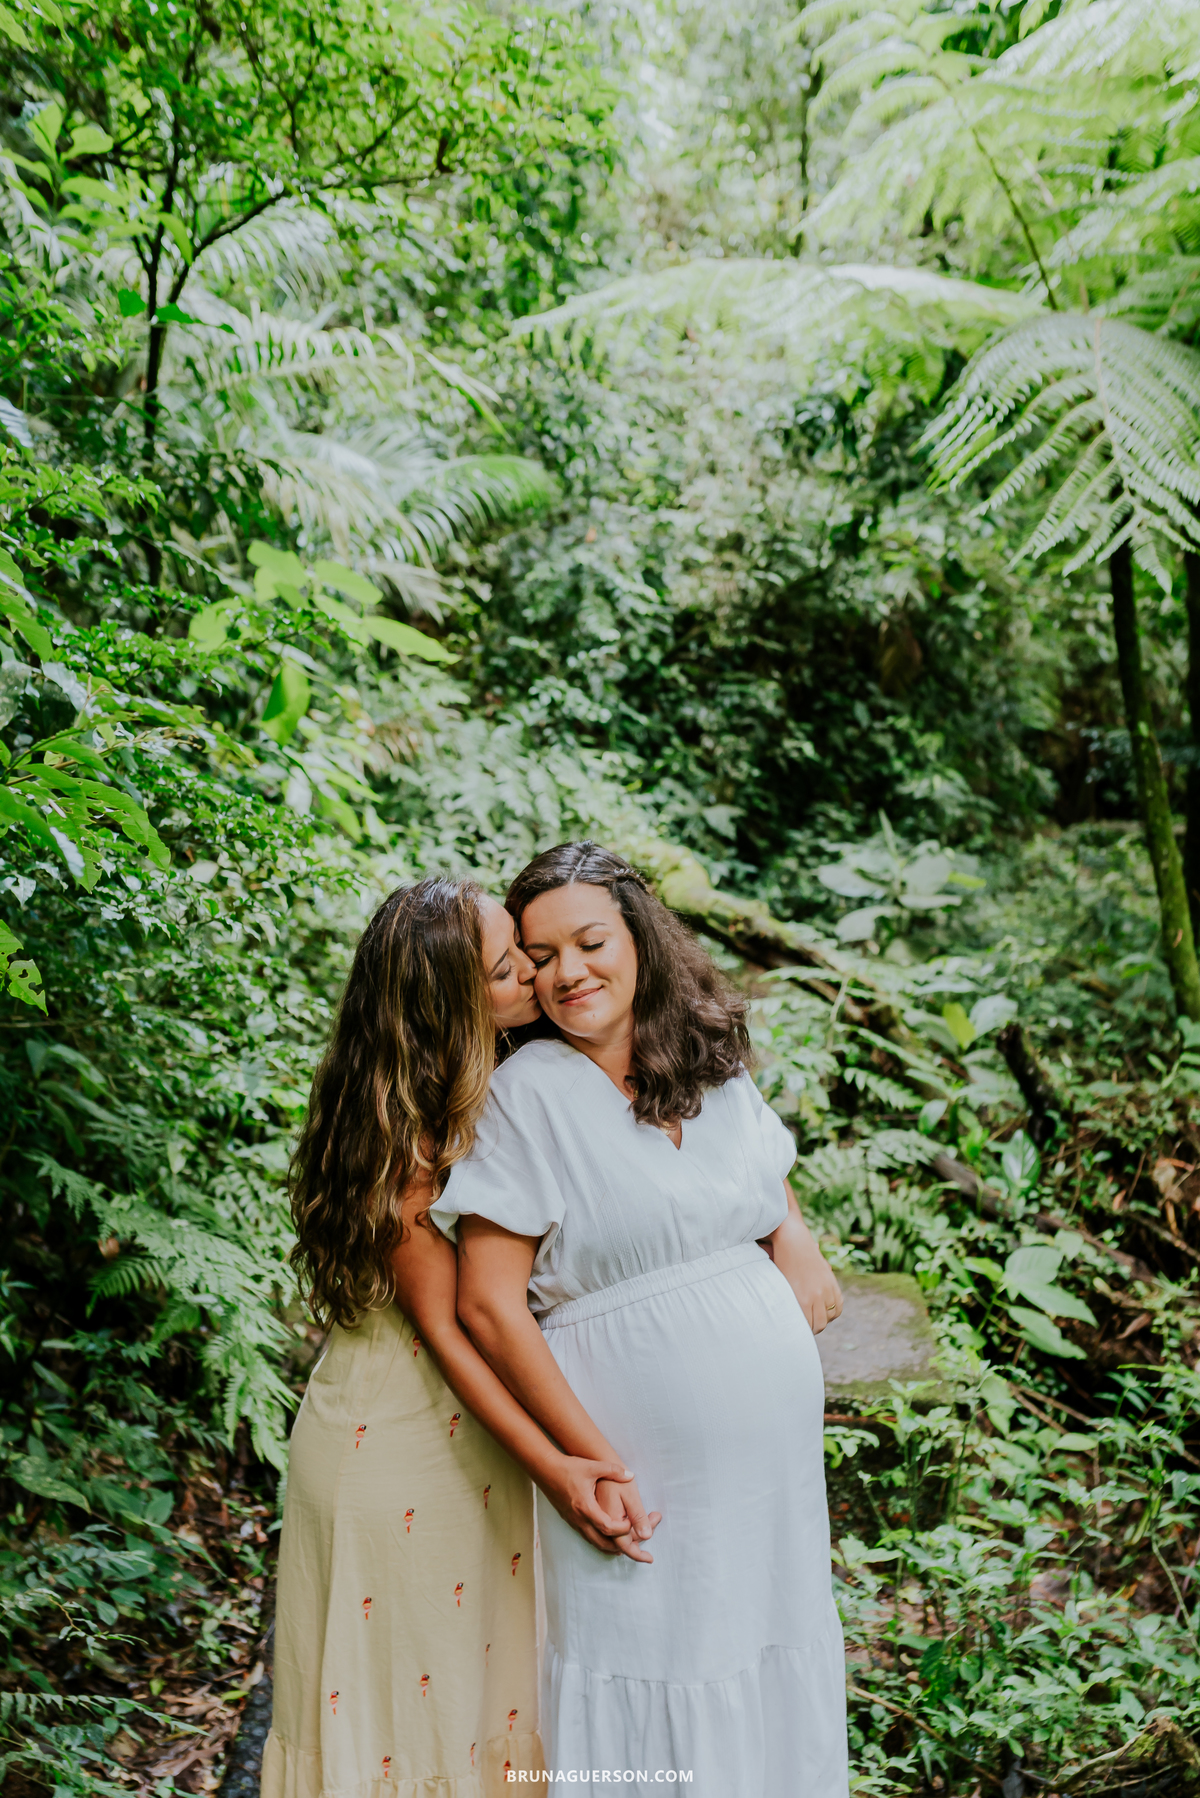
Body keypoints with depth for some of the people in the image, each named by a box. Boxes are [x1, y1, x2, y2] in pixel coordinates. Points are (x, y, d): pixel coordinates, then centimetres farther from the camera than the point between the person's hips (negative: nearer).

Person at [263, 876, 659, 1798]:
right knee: (407, 1681, 12)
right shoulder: (407, 1135, -25)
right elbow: (439, 1325, -21)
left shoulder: (493, 1089, -2)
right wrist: (553, 1468, -24)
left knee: (479, 1668, 20)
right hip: (396, 1445, -7)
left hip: (469, 1432, 7)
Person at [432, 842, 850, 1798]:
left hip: (777, 1452, 5)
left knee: (771, 1675, 16)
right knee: (649, 1704, 6)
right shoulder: (529, 1090, -10)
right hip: (642, 1471, -5)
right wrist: (588, 1464, -15)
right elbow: (487, 1302, -12)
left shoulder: (714, 1065, 6)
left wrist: (797, 1240, 1)